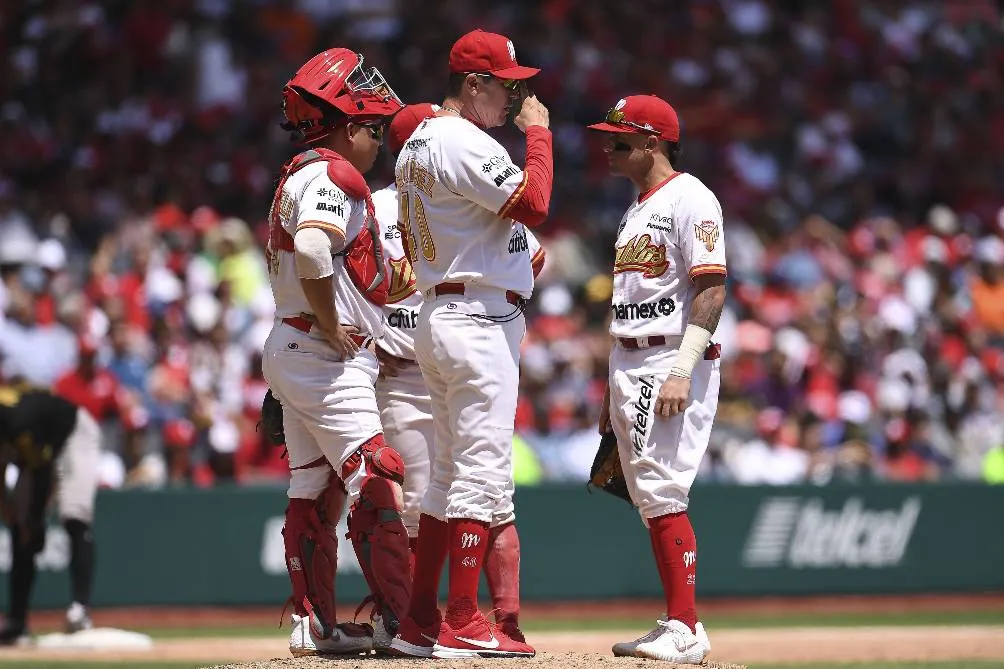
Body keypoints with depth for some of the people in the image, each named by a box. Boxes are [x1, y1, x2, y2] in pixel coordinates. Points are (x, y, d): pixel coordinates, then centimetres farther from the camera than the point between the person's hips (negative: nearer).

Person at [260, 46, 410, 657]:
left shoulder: (298, 177, 18)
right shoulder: (332, 173, -14)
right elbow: (313, 251, -31)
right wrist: (333, 329, -22)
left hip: (289, 351, 11)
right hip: (327, 358, -11)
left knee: (314, 492, 13)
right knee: (377, 486, -12)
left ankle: (315, 624, 17)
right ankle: (402, 623, -14)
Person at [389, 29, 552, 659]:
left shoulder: (416, 146, 17)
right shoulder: (466, 144, -14)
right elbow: (532, 204, -22)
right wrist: (539, 131, -10)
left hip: (437, 317, 10)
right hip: (480, 319, -10)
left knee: (450, 476, 13)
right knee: (483, 472, -10)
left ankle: (420, 621, 14)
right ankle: (462, 625, -11)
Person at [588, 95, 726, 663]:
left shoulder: (690, 199, -9)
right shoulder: (638, 209, 21)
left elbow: (711, 289, -17)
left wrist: (681, 372, -24)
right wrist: (613, 390, 22)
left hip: (673, 363, -10)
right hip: (628, 367, 10)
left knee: (662, 492, -15)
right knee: (649, 498, 8)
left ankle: (684, 631, -15)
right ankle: (681, 626, 12)